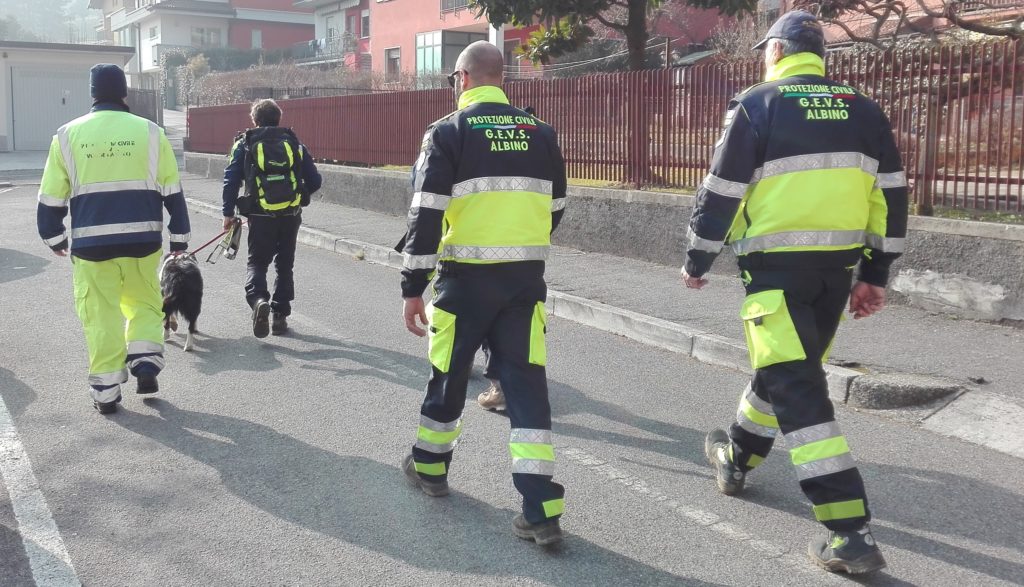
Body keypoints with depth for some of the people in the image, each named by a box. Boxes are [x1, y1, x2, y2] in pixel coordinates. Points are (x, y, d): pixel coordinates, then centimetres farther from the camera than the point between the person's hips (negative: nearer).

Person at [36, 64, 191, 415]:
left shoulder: (68, 135, 2)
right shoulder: (149, 132, 1)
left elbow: (52, 196, 6)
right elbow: (172, 191, 3)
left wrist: (53, 237, 21)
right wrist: (179, 236, 12)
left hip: (92, 242, 0)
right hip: (142, 239, 0)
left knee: (100, 315, 8)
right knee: (144, 303, 20)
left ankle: (105, 391, 11)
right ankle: (145, 363, 6)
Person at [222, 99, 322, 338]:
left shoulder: (245, 144, 4)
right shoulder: (294, 144, 8)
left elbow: (231, 180, -1)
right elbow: (315, 181, 7)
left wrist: (228, 213, 6)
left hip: (260, 216, -2)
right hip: (291, 216, 2)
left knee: (256, 262, 9)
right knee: (284, 264, 15)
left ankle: (258, 299, -20)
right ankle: (280, 316, 16)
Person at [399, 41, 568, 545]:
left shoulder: (447, 133, -6)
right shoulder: (540, 133, 8)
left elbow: (426, 215, -11)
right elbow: (553, 210, 15)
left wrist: (412, 289, -7)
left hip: (465, 279, -3)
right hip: (526, 280, 3)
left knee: (448, 375, 16)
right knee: (526, 383, 3)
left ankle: (429, 465, 37)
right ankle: (541, 509, -2)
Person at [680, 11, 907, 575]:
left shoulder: (757, 105, -6)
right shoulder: (863, 110, 9)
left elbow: (721, 194, -5)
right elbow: (890, 197, 9)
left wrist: (696, 262, 7)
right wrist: (875, 274, 15)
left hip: (777, 267, -6)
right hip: (838, 267, 6)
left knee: (796, 388, -6)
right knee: (786, 366, 23)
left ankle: (850, 533, -11)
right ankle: (736, 456, 45)